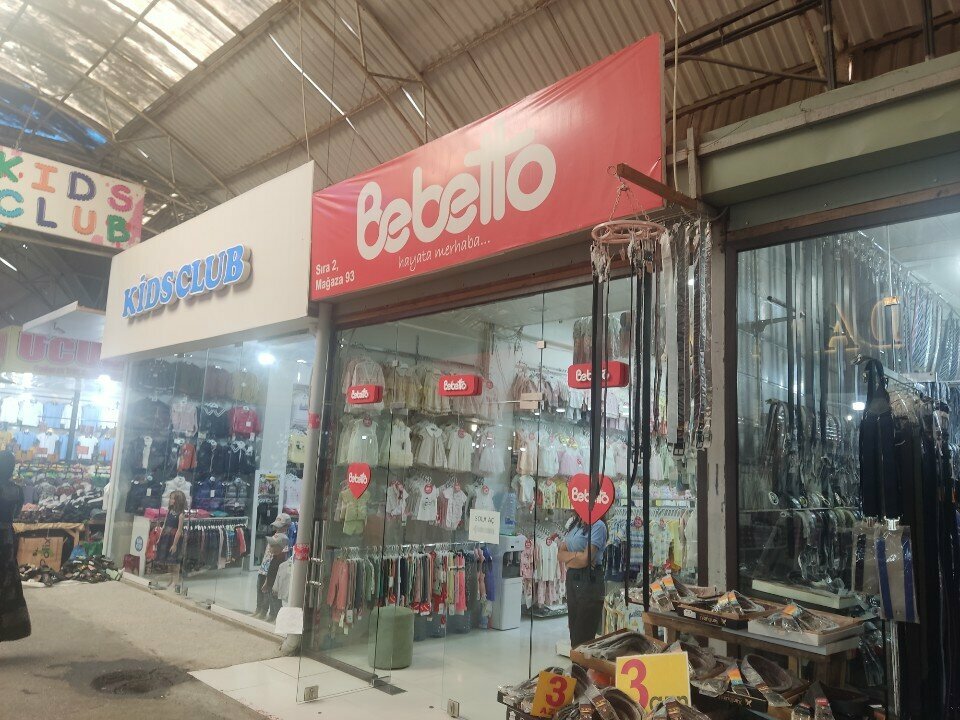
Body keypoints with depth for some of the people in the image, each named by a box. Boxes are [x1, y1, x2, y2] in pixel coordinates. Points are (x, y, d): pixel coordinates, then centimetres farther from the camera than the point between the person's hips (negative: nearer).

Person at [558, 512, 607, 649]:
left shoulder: (598, 525, -12)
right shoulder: (573, 523, 12)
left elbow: (586, 559, -18)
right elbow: (560, 554, 8)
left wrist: (568, 558, -2)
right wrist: (576, 555, -9)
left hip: (589, 580, -7)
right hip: (572, 579, 7)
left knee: (584, 636, -1)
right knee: (574, 634, 11)